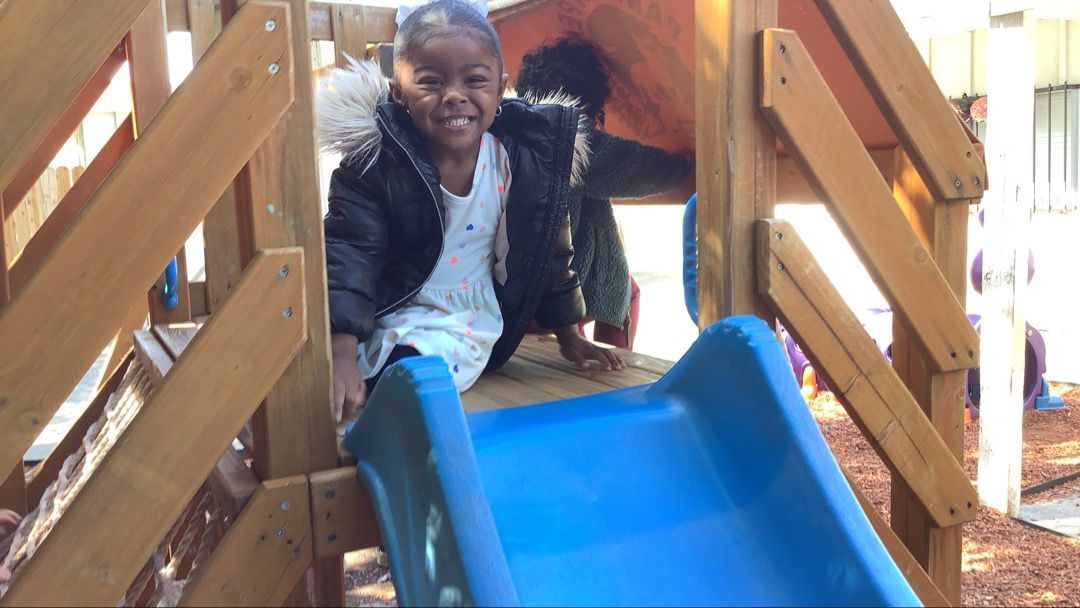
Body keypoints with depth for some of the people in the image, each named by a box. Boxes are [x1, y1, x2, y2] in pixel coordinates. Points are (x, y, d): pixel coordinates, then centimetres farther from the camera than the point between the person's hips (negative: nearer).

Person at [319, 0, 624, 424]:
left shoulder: (527, 162, -8)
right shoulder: (375, 160, -14)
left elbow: (547, 253, 7)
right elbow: (350, 250, -19)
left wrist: (568, 335, 15)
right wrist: (342, 354, -32)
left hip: (465, 322, 0)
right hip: (385, 308, 1)